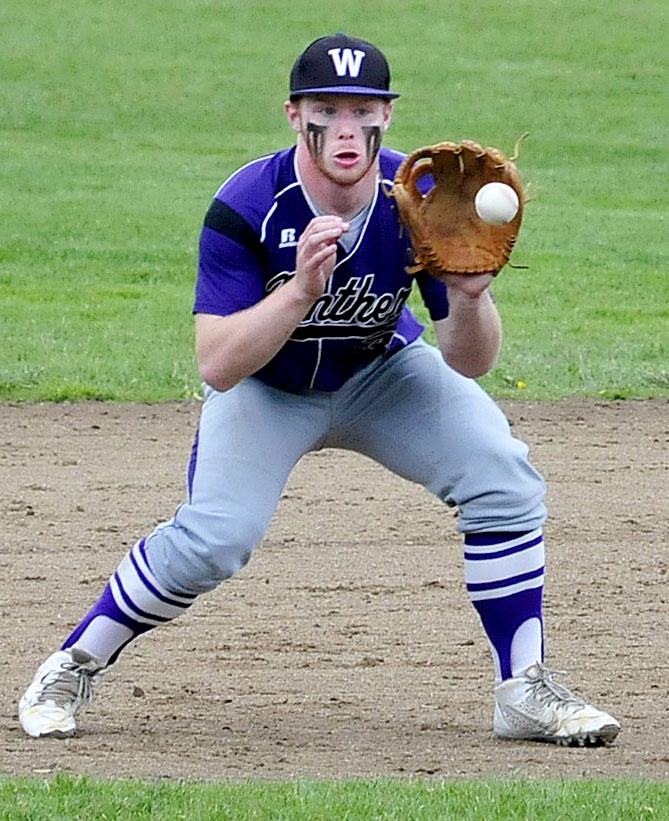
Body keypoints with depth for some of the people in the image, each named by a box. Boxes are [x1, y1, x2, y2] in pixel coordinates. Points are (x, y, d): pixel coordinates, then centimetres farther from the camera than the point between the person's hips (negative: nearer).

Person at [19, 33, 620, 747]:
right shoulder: (245, 207, -30)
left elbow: (469, 363, -19)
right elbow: (217, 366, -35)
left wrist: (469, 299, -42)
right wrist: (301, 290, -48)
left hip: (381, 375, 3)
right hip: (267, 386, -3)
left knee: (504, 480, -18)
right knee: (216, 537, -24)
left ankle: (525, 691, -6)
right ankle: (73, 668, -1)